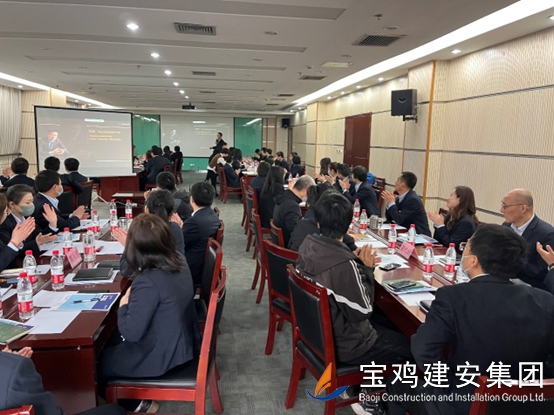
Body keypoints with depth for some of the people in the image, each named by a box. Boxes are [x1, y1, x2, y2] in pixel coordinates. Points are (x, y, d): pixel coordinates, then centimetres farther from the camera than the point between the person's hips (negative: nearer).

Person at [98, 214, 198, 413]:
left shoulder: (148, 282, -32)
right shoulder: (179, 262, -7)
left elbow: (130, 332, -25)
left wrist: (123, 305, -10)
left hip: (161, 356, -8)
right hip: (184, 344, 8)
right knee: (112, 338, 26)